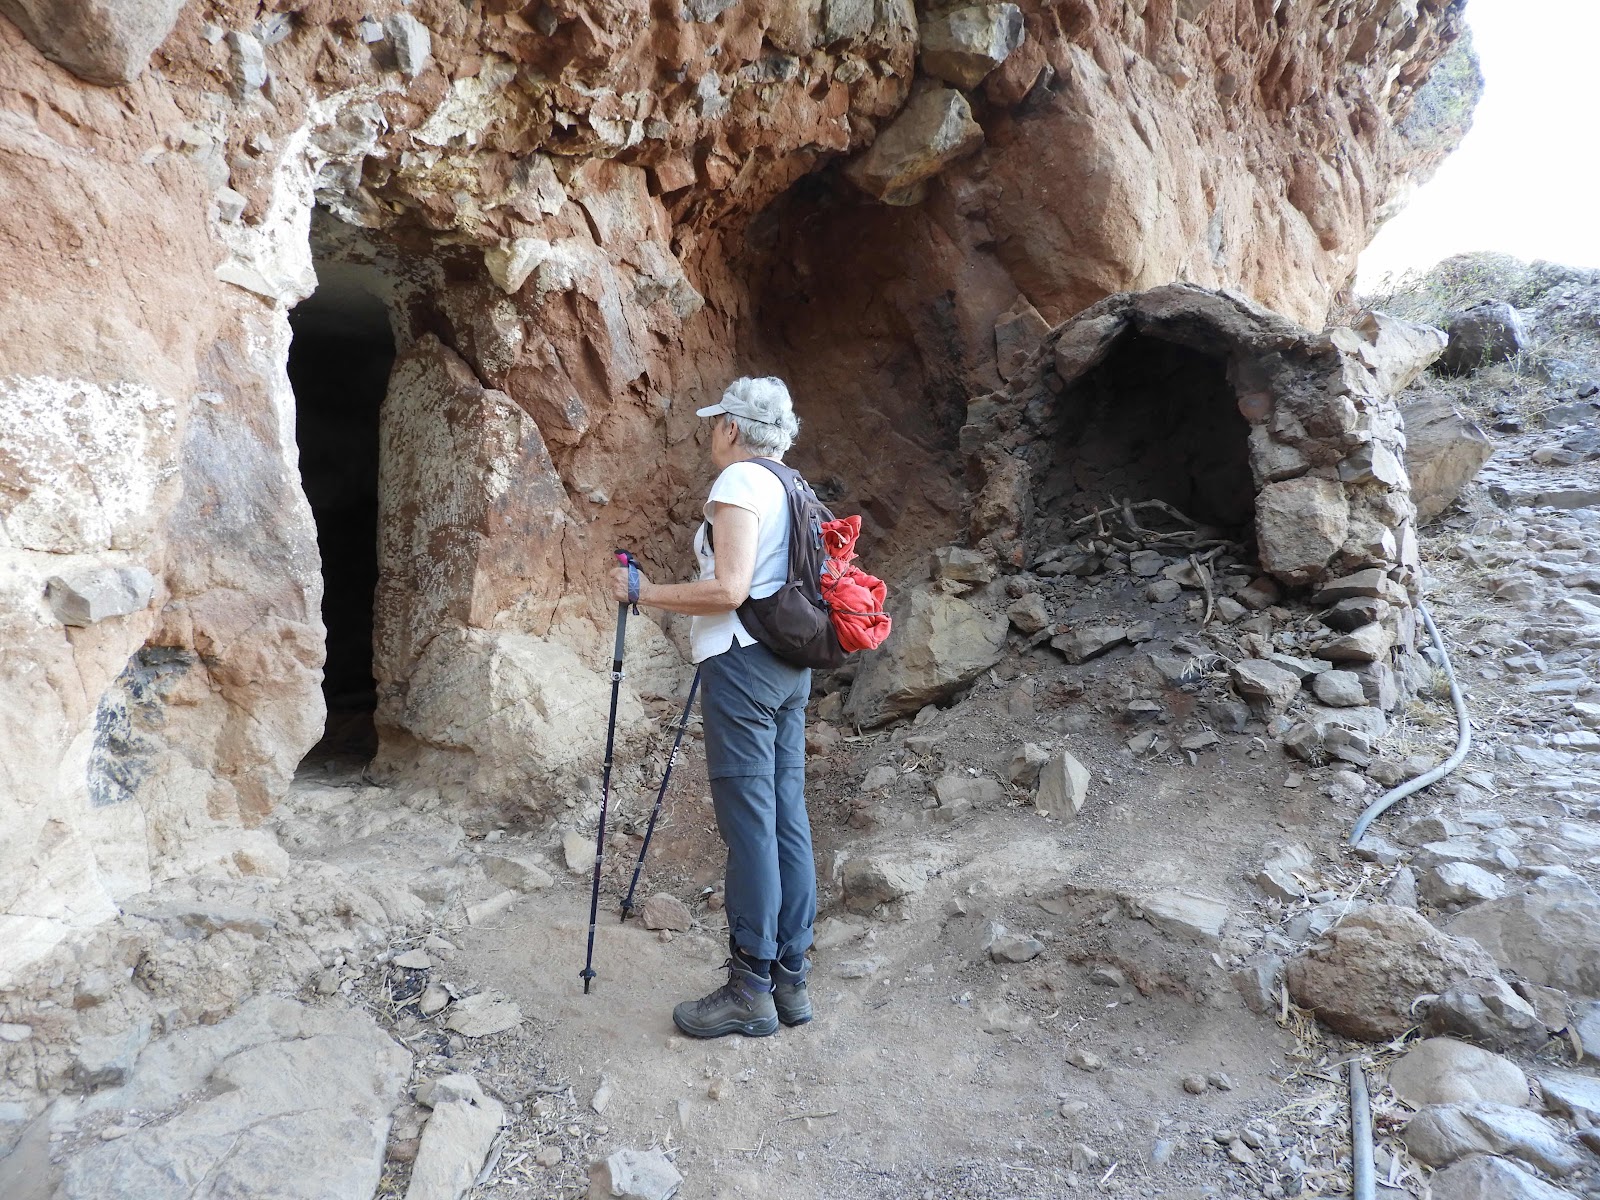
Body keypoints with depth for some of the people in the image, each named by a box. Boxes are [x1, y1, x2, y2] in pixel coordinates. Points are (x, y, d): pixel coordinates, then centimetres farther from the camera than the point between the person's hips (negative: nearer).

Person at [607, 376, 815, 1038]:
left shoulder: (739, 481, -8)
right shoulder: (789, 488, 18)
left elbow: (730, 589, -18)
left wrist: (647, 593, -9)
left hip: (743, 661, -9)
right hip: (789, 665, 9)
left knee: (749, 825, -5)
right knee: (788, 821, 9)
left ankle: (751, 991, 3)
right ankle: (790, 979, 16)